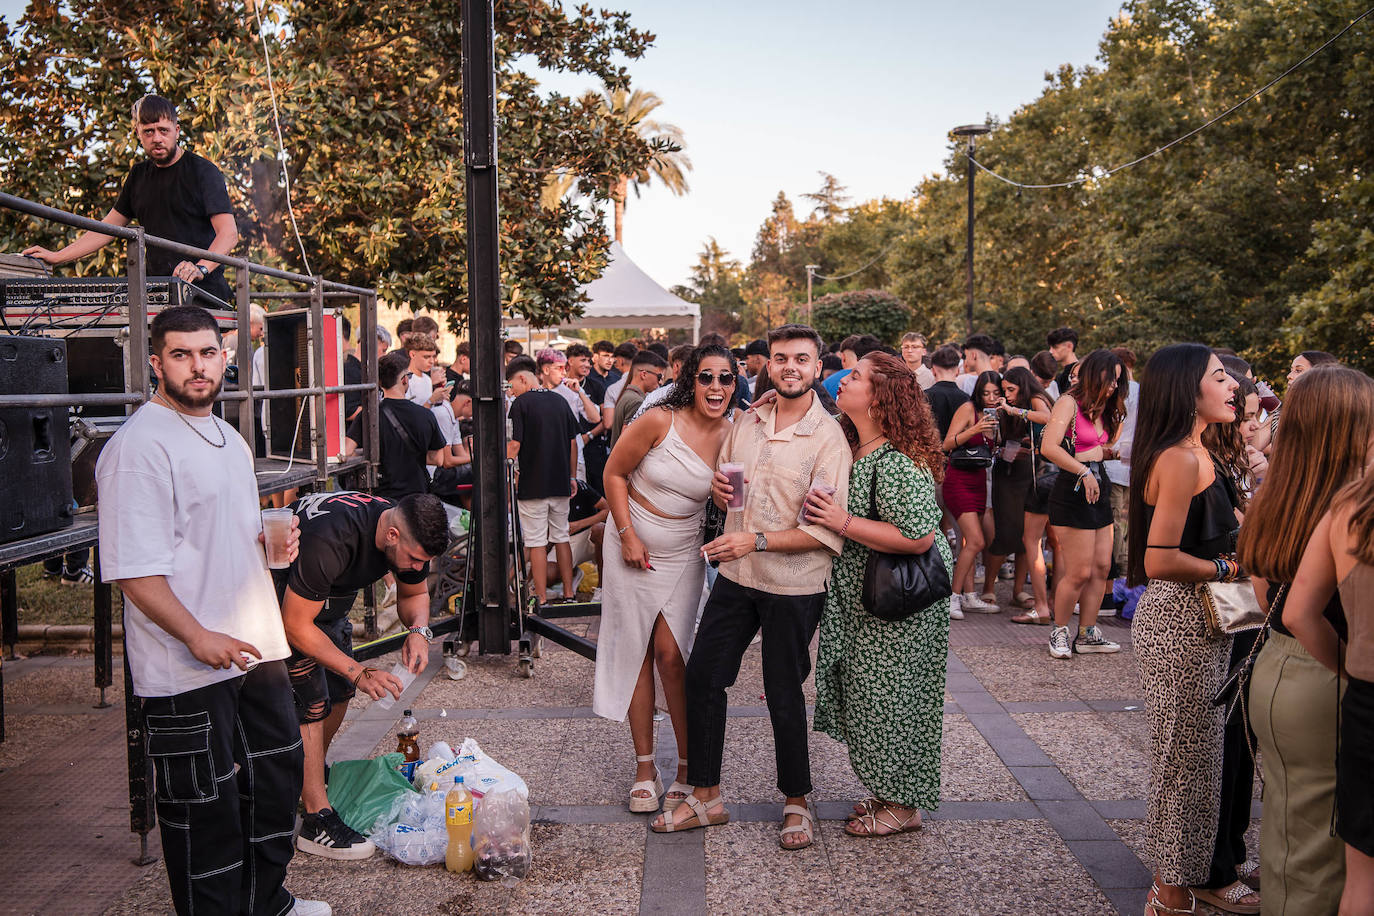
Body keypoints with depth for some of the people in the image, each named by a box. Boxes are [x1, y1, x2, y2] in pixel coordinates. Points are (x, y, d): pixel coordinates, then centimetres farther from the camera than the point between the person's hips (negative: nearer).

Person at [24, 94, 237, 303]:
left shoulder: (203, 171, -1)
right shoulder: (139, 176, 19)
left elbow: (229, 233, -11)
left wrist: (201, 267, -28)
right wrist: (55, 257, 18)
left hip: (203, 292, -5)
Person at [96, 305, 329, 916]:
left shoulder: (229, 440, 13)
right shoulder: (139, 445, -16)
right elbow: (132, 568, -21)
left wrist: (276, 542, 5)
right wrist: (198, 637, -26)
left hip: (255, 643, 9)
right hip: (188, 668, -9)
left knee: (276, 773, 19)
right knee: (203, 803, 4)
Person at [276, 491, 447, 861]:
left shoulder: (408, 536, -17)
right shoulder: (331, 540, -40)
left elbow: (414, 594, 3)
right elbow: (296, 626, -31)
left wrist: (419, 630, -19)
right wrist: (360, 673, -31)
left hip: (327, 596, 8)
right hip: (281, 597, -8)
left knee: (340, 689, 9)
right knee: (309, 700, -15)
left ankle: (313, 774, 32)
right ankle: (317, 820, -12)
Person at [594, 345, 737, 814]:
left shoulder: (733, 435, -7)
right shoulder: (660, 421, -16)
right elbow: (614, 473, -6)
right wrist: (628, 536, -10)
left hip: (684, 555, 1)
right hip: (632, 549, -1)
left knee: (671, 654, -6)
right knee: (636, 655, 4)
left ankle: (689, 766, 8)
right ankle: (645, 769, 16)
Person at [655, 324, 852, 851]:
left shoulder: (827, 437, -13)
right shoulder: (745, 424, 7)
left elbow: (829, 530, -18)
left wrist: (757, 541, -24)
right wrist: (716, 488, -3)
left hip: (793, 586, -6)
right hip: (735, 576, 6)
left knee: (784, 695, 5)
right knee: (702, 679, 8)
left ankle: (796, 802, 27)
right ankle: (706, 797, 23)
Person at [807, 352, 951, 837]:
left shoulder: (896, 462, -25)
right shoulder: (851, 446, 4)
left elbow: (918, 537, -30)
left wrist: (844, 522, -28)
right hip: (864, 598, 9)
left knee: (890, 697, 2)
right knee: (868, 695, 17)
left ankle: (903, 806, 19)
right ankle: (886, 791, 32)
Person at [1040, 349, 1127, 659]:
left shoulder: (1101, 409, 17)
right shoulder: (1070, 403, -10)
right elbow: (1049, 447, -23)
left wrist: (1113, 452, 1)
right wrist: (1084, 472, -22)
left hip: (1097, 490, 9)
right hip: (1073, 491, -9)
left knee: (1102, 567, 8)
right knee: (1079, 572, -6)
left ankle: (1087, 634, 18)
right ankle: (1059, 633, 11)